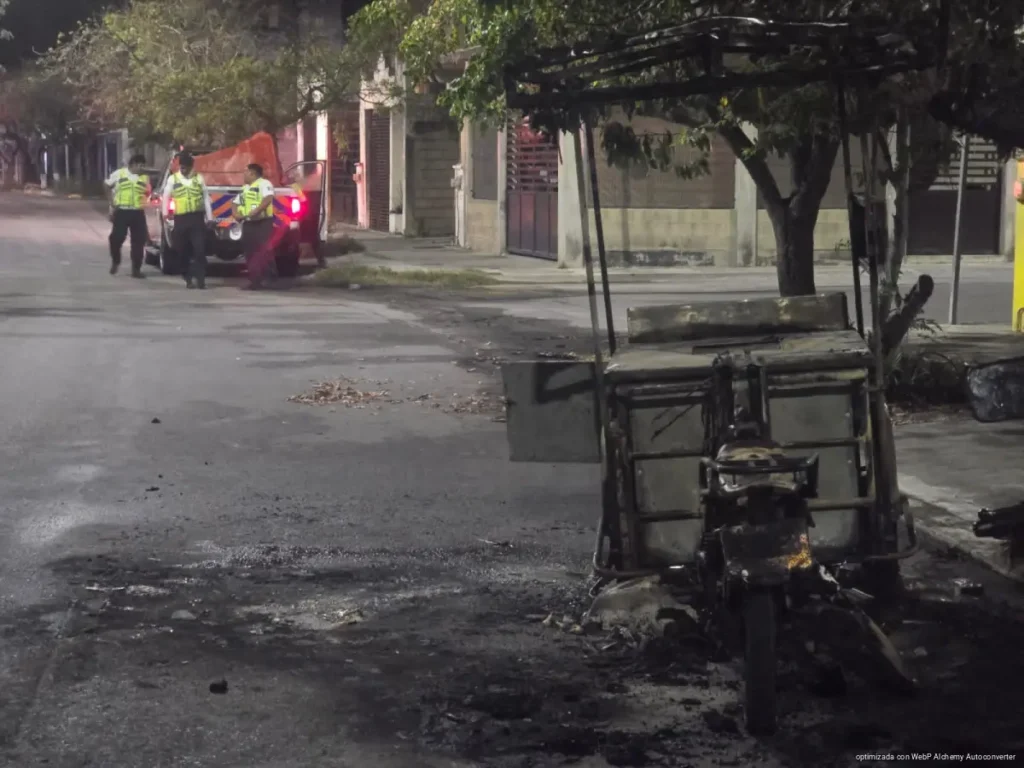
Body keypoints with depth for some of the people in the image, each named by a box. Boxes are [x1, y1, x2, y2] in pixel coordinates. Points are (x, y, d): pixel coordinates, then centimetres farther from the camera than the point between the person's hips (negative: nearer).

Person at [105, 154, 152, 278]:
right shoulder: (119, 174, 3)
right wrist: (112, 203, 10)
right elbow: (108, 186, 15)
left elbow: (148, 193, 19)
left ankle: (136, 269, 9)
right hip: (121, 212, -2)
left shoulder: (144, 177, 8)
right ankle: (115, 262, 22)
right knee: (116, 238, -5)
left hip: (138, 213, 2)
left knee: (138, 241, 0)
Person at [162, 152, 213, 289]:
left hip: (197, 217, -1)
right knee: (183, 252, 4)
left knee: (199, 249, -9)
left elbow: (206, 198, 9)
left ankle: (200, 278, -9)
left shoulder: (199, 178, 7)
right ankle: (188, 279, 15)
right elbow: (166, 197, 10)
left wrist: (209, 217, 6)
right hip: (180, 219, 1)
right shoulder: (172, 179, 6)